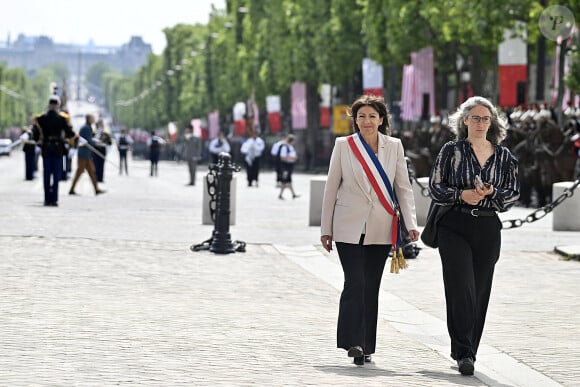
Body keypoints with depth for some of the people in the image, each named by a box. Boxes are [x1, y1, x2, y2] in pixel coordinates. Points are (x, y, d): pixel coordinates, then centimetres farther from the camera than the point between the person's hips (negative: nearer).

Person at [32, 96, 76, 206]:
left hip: (46, 149, 1)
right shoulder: (62, 119, -6)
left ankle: (47, 199, 8)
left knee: (46, 175, 8)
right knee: (56, 175, 3)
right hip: (58, 150, -1)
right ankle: (54, 199, 0)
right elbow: (70, 134, -5)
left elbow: (35, 135, -2)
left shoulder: (41, 119, -3)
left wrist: (38, 141, 18)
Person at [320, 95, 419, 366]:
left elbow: (403, 188, 7)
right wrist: (326, 229, 4)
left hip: (380, 229, 2)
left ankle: (366, 346, 12)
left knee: (371, 287, 6)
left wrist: (411, 223, -4)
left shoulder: (394, 147, 7)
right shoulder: (343, 145, 2)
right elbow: (331, 188, 5)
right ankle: (353, 342, -13)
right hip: (349, 228, -2)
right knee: (355, 283, -13)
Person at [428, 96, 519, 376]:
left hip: (488, 229, 3)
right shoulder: (451, 151, 3)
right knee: (461, 289, -13)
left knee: (480, 292, 6)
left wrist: (492, 193, -10)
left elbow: (514, 193, 9)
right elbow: (435, 187, 1)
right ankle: (464, 353, -14)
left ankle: (467, 352, 17)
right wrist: (462, 194, -14)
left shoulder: (503, 156, 9)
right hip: (455, 228, -3)